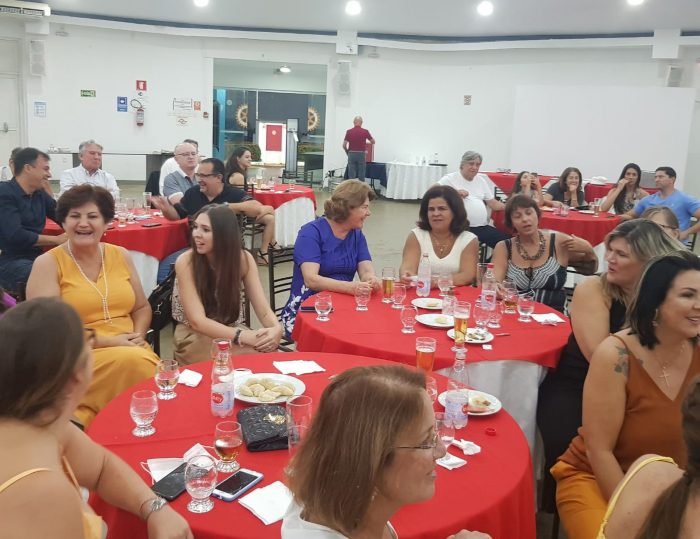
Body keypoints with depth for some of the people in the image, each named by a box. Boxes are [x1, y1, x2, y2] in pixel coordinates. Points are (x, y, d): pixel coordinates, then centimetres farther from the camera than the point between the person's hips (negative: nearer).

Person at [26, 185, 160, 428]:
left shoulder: (121, 255, 12)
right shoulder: (48, 263, -2)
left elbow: (141, 307, 18)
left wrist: (138, 335, -5)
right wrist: (108, 341, -15)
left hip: (129, 349, 4)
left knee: (147, 367, -30)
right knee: (130, 362, -32)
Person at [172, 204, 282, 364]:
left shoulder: (243, 258, -9)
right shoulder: (186, 261, -18)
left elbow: (264, 310, -13)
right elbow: (197, 321, -23)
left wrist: (276, 329, -37)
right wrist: (243, 336, -37)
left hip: (229, 332, 4)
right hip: (194, 338, -3)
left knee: (269, 350, -26)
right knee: (256, 356, -28)